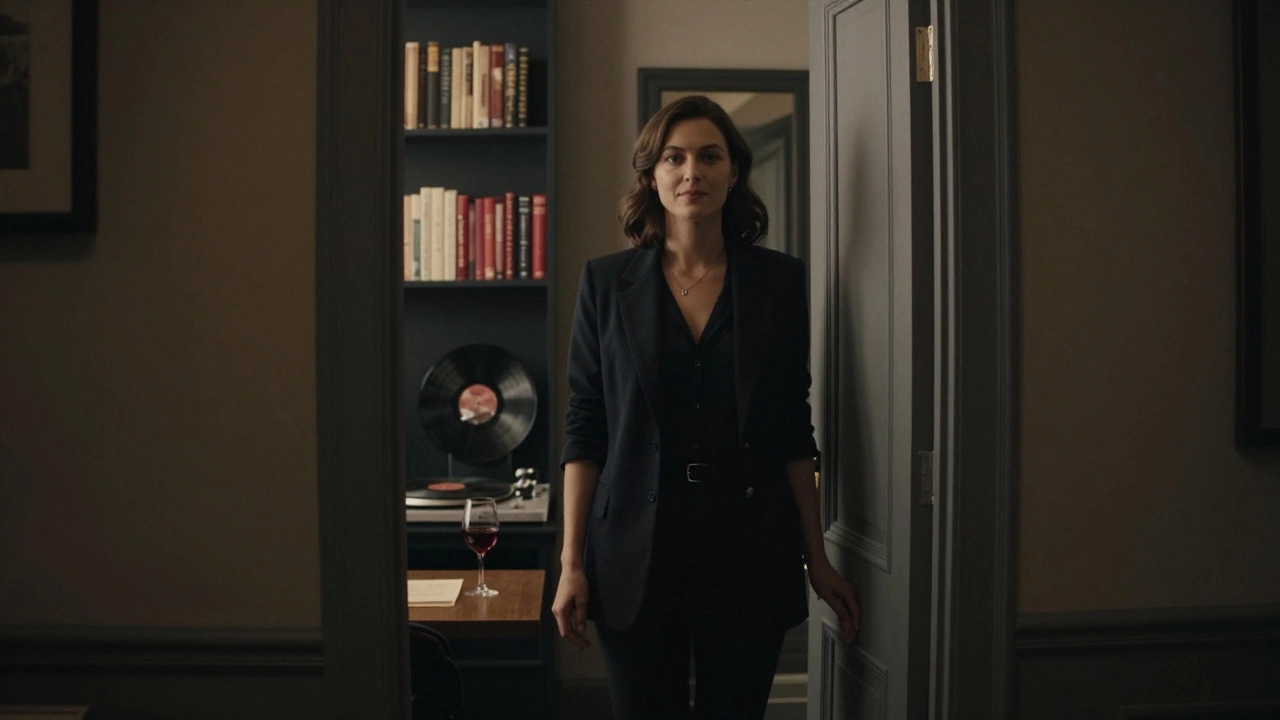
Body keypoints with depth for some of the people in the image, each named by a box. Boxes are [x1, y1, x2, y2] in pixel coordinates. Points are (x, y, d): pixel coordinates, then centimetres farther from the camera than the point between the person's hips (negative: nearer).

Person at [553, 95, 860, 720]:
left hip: (750, 548, 1)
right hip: (638, 551, 0)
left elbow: (793, 431, 6)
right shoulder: (606, 282, 2)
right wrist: (572, 562, -3)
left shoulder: (779, 280, 4)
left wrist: (817, 560, 4)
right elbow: (583, 430, 2)